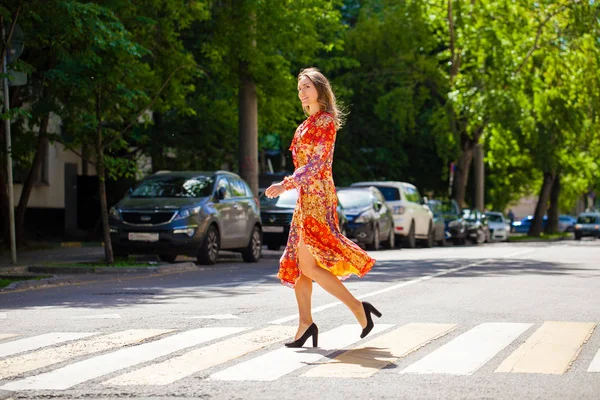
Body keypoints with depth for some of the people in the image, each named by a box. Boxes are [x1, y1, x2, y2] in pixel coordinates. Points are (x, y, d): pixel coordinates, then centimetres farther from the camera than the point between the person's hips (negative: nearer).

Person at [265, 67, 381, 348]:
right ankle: (305, 323, 6)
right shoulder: (308, 124, 19)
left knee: (308, 265, -14)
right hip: (306, 198, 9)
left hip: (317, 196, -9)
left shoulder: (326, 121, -8)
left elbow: (316, 164, -17)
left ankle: (358, 308, -8)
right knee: (297, 263, 5)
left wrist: (285, 185, -23)